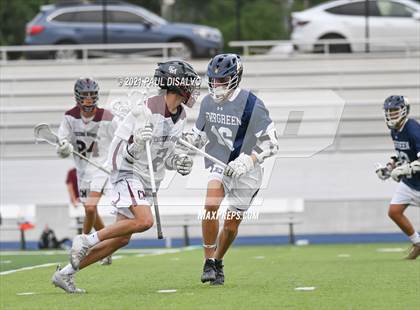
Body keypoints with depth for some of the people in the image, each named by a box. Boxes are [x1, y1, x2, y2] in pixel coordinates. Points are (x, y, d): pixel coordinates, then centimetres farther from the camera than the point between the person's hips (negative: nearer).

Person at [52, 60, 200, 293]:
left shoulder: (180, 116, 7)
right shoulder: (147, 110, -20)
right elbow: (127, 154, -18)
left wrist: (178, 162, -3)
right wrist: (138, 142, -38)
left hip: (148, 179, 9)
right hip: (128, 172, -9)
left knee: (121, 238, 4)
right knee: (144, 221, -29)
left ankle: (66, 273, 11)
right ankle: (86, 241, -14)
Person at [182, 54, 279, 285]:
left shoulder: (251, 105, -17)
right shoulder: (208, 102, 1)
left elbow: (271, 143, -15)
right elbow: (199, 134, 15)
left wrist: (247, 160, -26)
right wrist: (183, 139, -5)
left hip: (245, 171, -3)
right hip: (218, 165, 3)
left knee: (232, 224, 3)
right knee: (211, 205, -24)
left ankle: (218, 262, 31)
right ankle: (209, 262, -13)